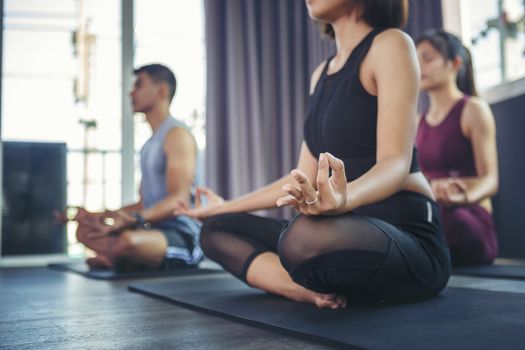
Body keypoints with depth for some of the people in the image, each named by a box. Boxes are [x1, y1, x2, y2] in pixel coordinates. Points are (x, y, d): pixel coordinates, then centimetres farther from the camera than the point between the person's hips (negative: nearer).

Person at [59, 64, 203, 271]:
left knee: (129, 240, -37)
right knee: (85, 230, 10)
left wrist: (131, 220, -33)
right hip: (154, 229, 9)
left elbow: (179, 200, -20)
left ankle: (119, 260, -5)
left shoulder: (177, 134, -9)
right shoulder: (150, 144, 20)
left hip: (183, 236, -9)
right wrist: (101, 216, 15)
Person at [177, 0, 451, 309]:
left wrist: (343, 199, -40)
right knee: (217, 229, 7)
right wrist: (226, 207, 25)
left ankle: (326, 290, -6)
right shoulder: (321, 73, 18)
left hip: (406, 235, -9)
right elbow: (305, 177, 18)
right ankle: (316, 290, -14)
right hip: (350, 229, 9)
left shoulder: (390, 44, -6)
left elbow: (397, 163, -17)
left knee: (307, 235, -40)